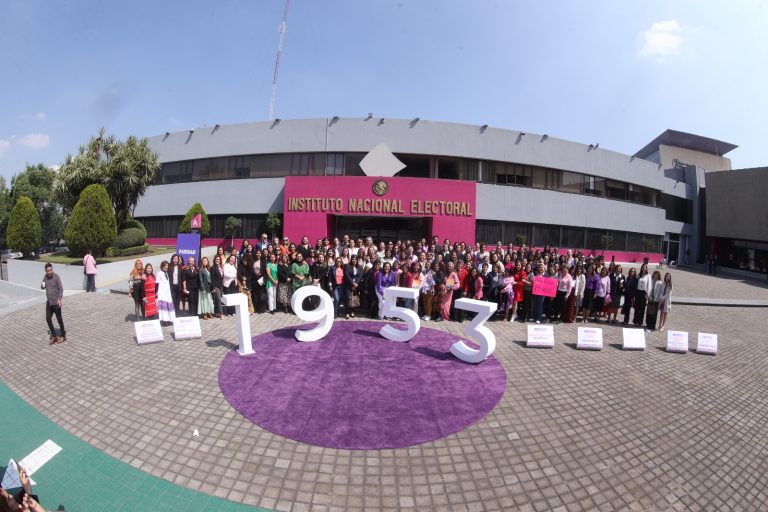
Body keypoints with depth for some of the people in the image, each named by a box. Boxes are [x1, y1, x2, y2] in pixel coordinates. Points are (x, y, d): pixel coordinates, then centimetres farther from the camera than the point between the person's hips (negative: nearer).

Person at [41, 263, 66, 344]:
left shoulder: (56, 276, -14)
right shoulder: (45, 277, 3)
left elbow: (61, 288, -16)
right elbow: (42, 287, 15)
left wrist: (59, 299, -26)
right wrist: (42, 286, -10)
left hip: (56, 302, -6)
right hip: (48, 302, 6)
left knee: (59, 319, 3)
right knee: (48, 318, 6)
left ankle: (63, 336, 17)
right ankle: (54, 336, 17)